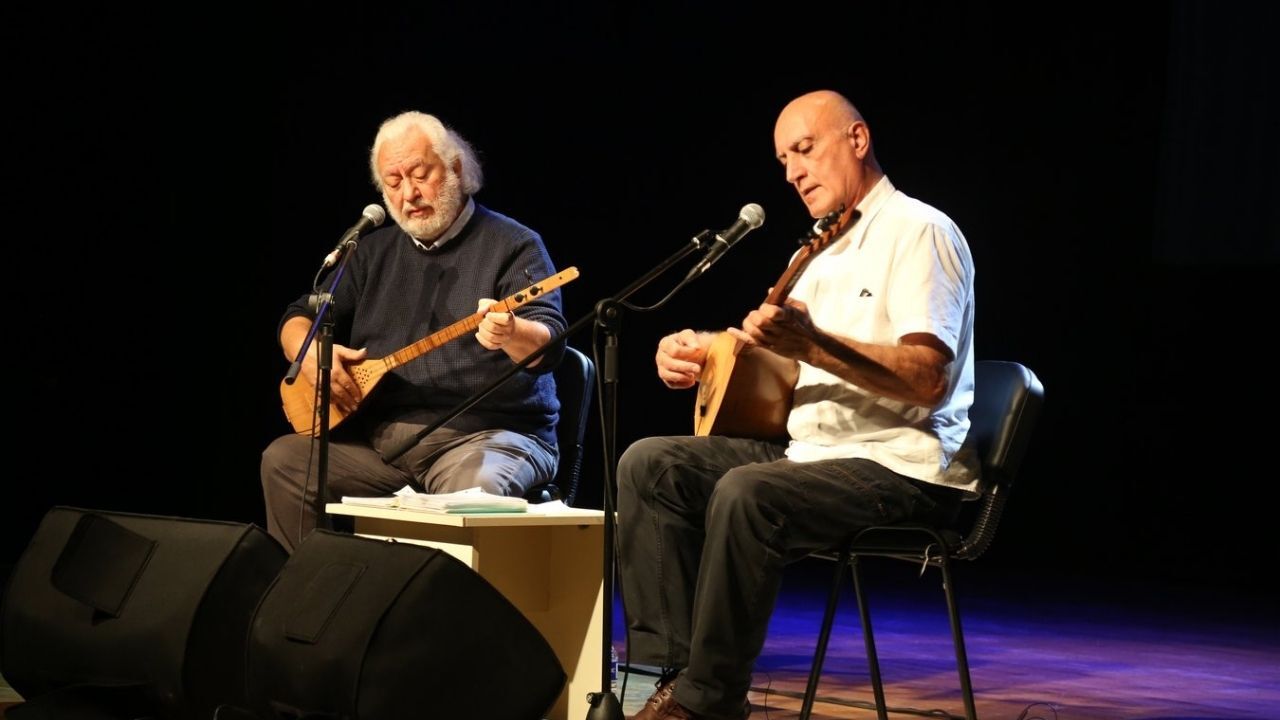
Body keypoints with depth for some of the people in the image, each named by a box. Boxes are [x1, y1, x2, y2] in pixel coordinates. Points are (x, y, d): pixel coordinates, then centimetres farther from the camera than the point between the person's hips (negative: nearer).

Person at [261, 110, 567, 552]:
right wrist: (309, 351, -5)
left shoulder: (514, 245, 0)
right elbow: (300, 317, 21)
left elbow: (550, 342, -14)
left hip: (489, 436, -5)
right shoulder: (375, 251, 17)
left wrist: (512, 333, -39)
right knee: (284, 459, -16)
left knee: (477, 488, -37)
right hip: (381, 438, 5)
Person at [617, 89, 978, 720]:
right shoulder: (821, 251, 20)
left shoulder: (919, 232, -9)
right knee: (649, 464, -3)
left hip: (903, 467, -9)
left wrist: (812, 343, -33)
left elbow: (929, 379, -22)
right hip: (810, 449, 9)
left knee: (746, 495, -33)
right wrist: (698, 353, 5)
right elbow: (762, 356, 27)